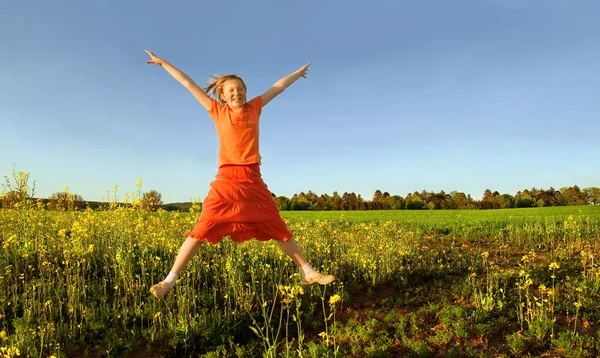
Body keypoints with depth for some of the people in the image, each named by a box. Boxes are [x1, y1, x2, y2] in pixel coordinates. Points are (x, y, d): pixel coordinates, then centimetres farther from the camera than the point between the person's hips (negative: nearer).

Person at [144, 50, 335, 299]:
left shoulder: (254, 108, 12)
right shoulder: (217, 111, 8)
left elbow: (278, 86, 24)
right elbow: (189, 84, 13)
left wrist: (298, 72, 37)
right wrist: (163, 63, 21)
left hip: (253, 180, 2)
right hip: (227, 179, -2)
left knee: (278, 227, 7)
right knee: (203, 228, -9)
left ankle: (307, 272, 17)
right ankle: (170, 279, -1)